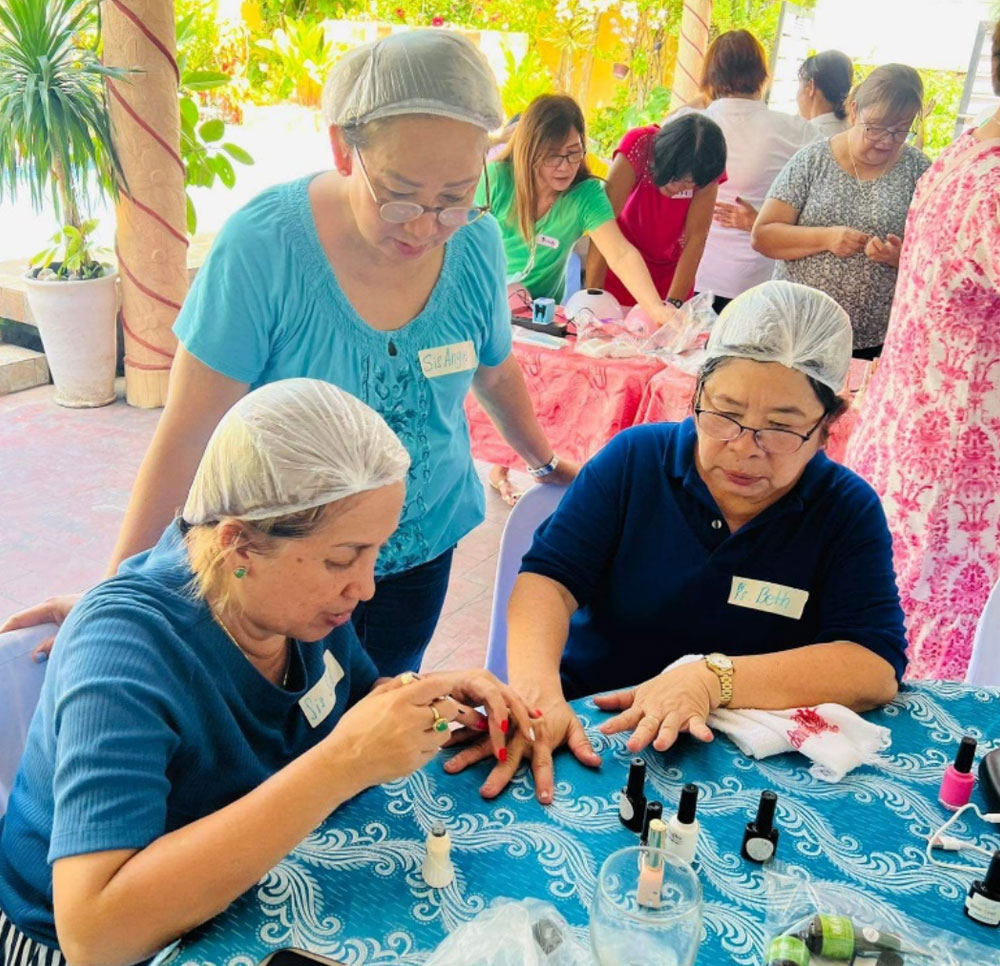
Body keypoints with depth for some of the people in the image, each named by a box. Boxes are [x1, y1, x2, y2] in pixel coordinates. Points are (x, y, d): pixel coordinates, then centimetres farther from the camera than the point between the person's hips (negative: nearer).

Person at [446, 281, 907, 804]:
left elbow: (876, 667, -14)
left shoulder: (849, 510, -5)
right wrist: (535, 690, -32)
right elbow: (548, 577, -11)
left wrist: (712, 679, -26)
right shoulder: (635, 457, -3)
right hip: (586, 723, 1)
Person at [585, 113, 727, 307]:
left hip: (672, 272, 2)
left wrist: (674, 303, -31)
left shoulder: (707, 166, -20)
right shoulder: (639, 146, -27)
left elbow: (696, 238, -23)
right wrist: (593, 294, -37)